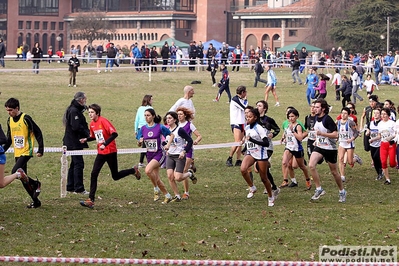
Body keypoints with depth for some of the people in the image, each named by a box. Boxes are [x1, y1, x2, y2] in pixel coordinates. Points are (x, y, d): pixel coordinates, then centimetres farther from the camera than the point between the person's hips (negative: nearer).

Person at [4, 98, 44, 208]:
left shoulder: (26, 118, -13)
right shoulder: (10, 120, 9)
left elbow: (38, 133, -10)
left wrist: (40, 149, -12)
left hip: (26, 152, -7)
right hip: (17, 153, 7)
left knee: (15, 172, -22)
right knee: (23, 178, 5)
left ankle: (35, 184, -2)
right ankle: (35, 201, 14)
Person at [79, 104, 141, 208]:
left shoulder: (103, 121, -16)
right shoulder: (92, 124, 7)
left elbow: (114, 134, -22)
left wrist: (105, 144, -30)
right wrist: (86, 139, 2)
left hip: (110, 152, -6)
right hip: (101, 153, 6)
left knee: (115, 176, 5)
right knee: (94, 174, -8)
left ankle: (133, 170, 32)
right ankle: (91, 200, -9)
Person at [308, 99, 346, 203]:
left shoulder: (327, 119, -19)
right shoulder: (317, 118, 5)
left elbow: (335, 134, -24)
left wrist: (322, 134, -30)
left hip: (330, 148, -6)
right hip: (319, 147, 6)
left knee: (334, 172, 6)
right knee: (311, 165, -17)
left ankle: (342, 192, 26)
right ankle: (319, 189, -9)